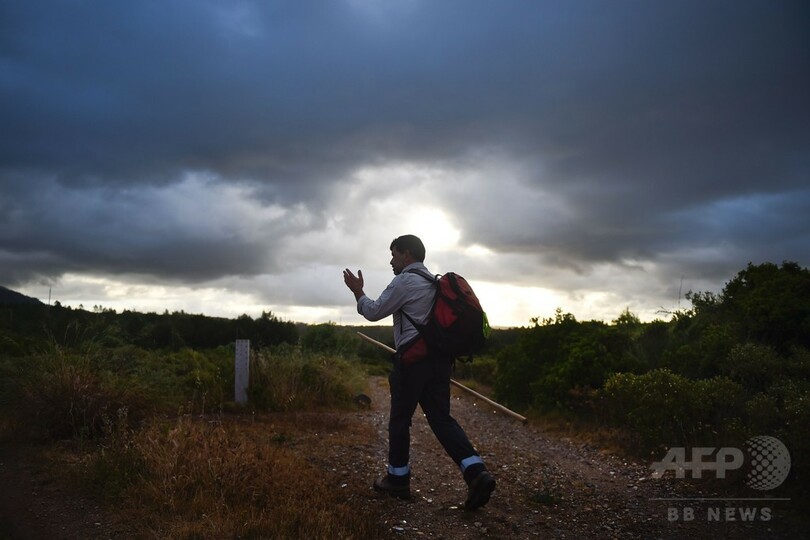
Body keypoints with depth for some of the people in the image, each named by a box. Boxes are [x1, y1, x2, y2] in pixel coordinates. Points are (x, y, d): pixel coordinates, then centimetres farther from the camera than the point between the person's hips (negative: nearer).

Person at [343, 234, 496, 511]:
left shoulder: (404, 281, -8)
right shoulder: (435, 282, 19)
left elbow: (374, 312, -4)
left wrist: (357, 291, 11)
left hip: (414, 359, -8)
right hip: (440, 358, 8)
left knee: (399, 420, 7)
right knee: (441, 418, 5)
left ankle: (397, 479, 19)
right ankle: (476, 473, -11)